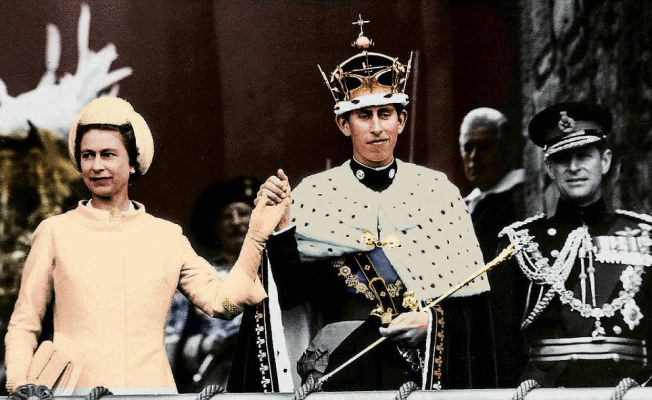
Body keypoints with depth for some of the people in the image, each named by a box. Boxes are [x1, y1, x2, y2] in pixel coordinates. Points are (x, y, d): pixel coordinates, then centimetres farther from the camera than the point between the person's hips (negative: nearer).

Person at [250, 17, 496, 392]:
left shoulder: (438, 190, 3)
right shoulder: (313, 194, 2)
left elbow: (471, 295, 4)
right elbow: (290, 292, -3)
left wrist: (435, 319, -13)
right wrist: (279, 225, -14)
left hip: (427, 371, 1)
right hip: (343, 370, -1)